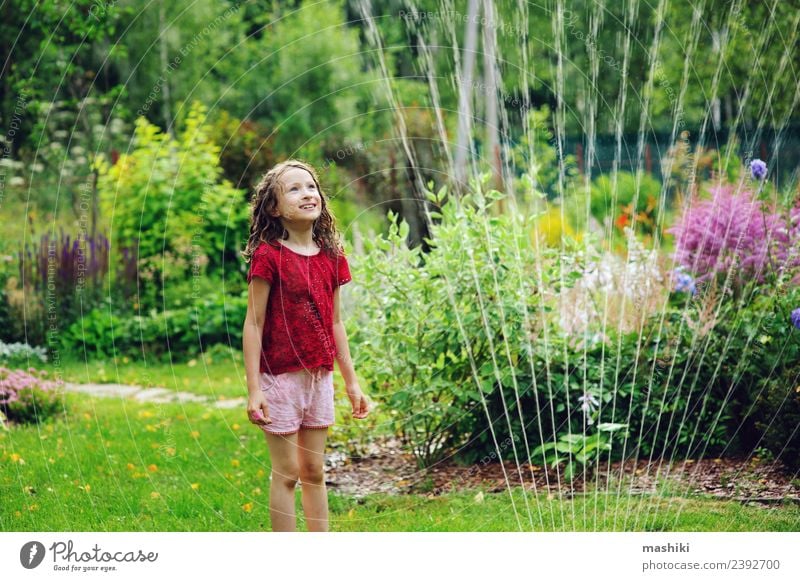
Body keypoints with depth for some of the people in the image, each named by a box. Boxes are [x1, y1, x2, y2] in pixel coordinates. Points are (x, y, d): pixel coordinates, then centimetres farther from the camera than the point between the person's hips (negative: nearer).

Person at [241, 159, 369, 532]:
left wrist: (351, 382, 13)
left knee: (315, 472, 13)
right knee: (286, 473, 2)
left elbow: (335, 323, 12)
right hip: (281, 376, -5)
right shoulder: (268, 256, -11)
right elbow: (253, 324, -11)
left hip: (320, 377, 5)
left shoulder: (331, 256, 5)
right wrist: (253, 389, -15)